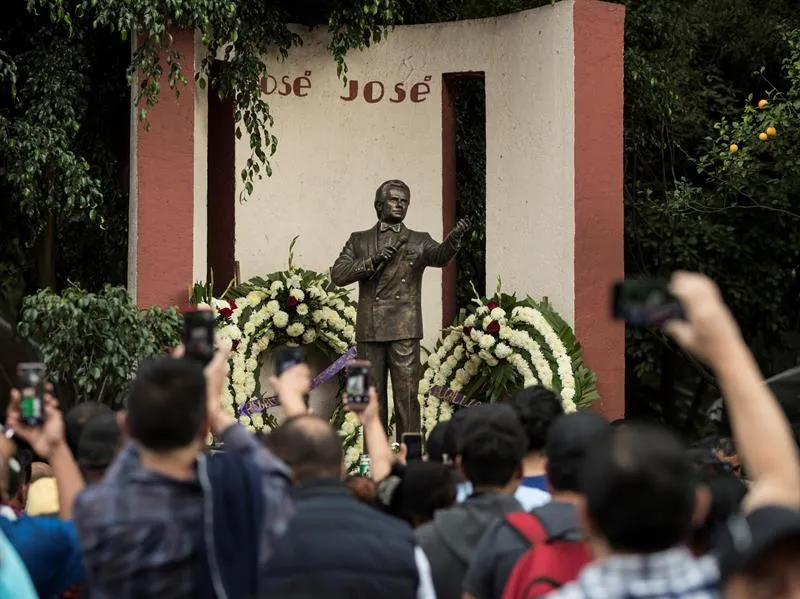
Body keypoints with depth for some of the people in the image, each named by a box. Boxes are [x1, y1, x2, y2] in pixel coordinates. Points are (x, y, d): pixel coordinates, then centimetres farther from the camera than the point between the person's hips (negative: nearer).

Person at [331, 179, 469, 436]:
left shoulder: (418, 241, 10)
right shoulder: (359, 241, 15)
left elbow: (440, 257, -11)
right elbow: (338, 275, 3)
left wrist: (453, 239, -33)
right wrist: (373, 260, -10)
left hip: (404, 331, -2)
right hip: (369, 331, 2)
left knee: (407, 398, -7)